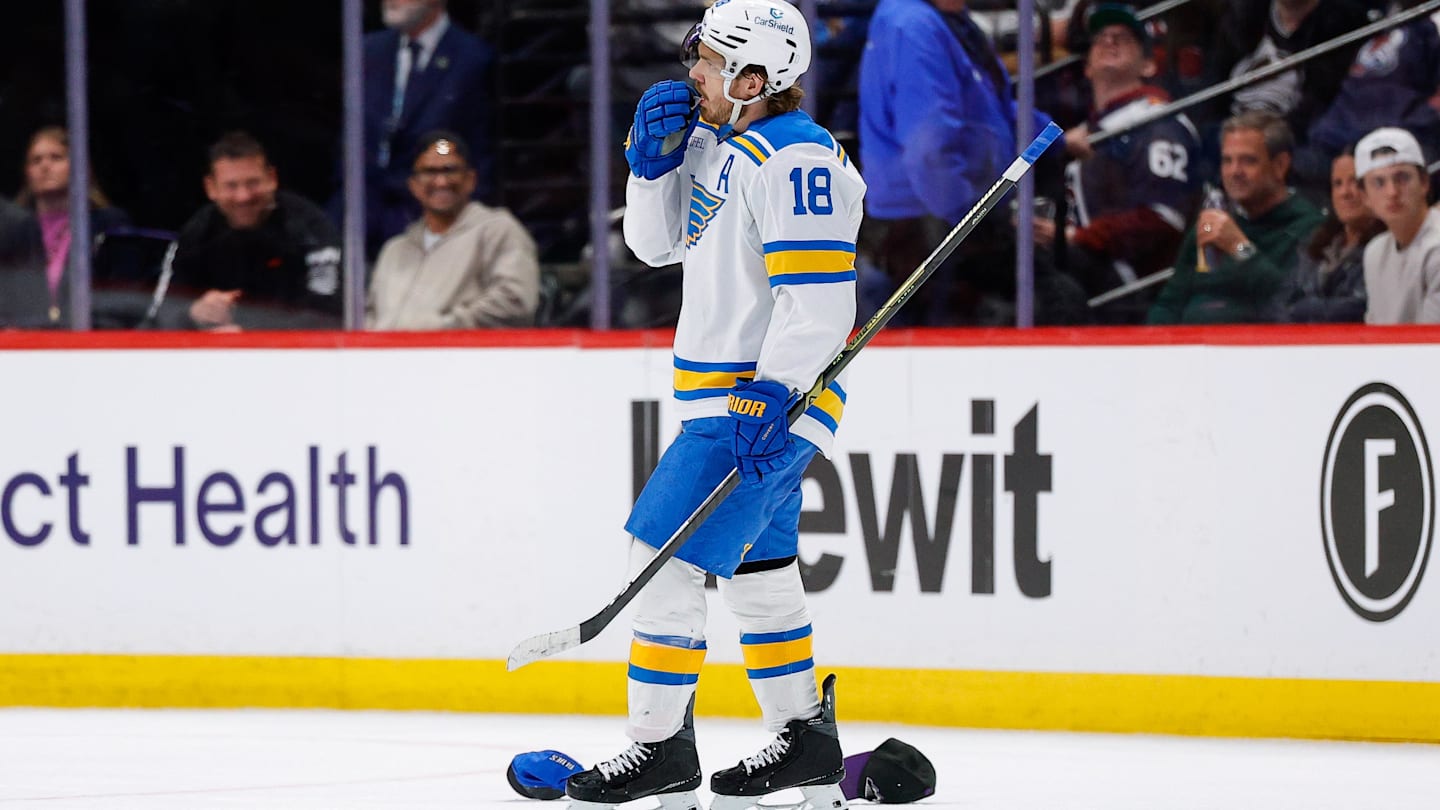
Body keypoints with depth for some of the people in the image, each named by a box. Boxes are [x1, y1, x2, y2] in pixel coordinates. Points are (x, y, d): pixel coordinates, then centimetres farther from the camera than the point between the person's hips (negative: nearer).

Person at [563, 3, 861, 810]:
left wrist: (770, 396, -30)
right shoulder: (723, 148, 13)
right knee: (756, 568, 16)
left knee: (668, 554, -11)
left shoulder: (795, 159, -19)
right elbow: (656, 241, 20)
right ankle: (806, 740, 23)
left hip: (766, 397, -11)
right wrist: (655, 157, 4)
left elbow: (819, 298, -25)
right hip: (732, 397, 11)